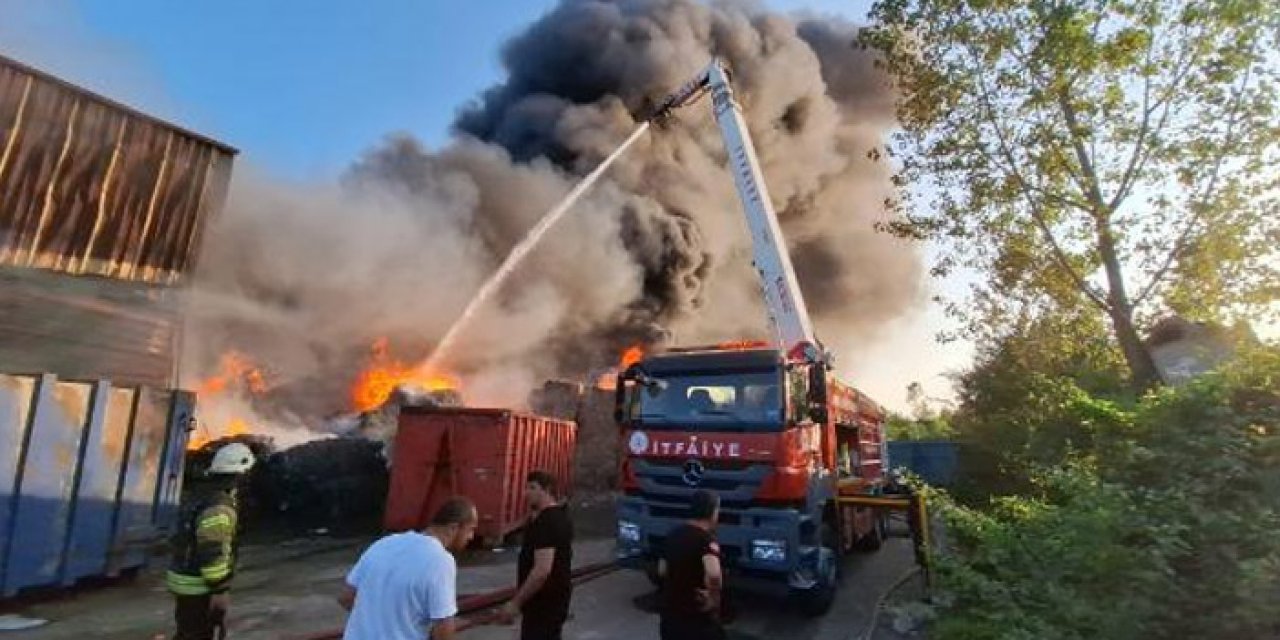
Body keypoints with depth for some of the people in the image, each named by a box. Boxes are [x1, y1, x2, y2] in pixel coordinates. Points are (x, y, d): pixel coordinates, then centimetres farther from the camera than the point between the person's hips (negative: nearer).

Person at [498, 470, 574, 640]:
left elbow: (542, 570, -29)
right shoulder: (559, 515, 9)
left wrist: (515, 603, -23)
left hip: (545, 601, -11)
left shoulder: (545, 522, -24)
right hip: (555, 596, 11)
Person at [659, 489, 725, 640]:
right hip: (698, 618, -7)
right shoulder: (706, 538, -19)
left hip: (670, 614, 7)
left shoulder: (674, 535, 5)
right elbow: (713, 575, -37)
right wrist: (713, 599, -21)